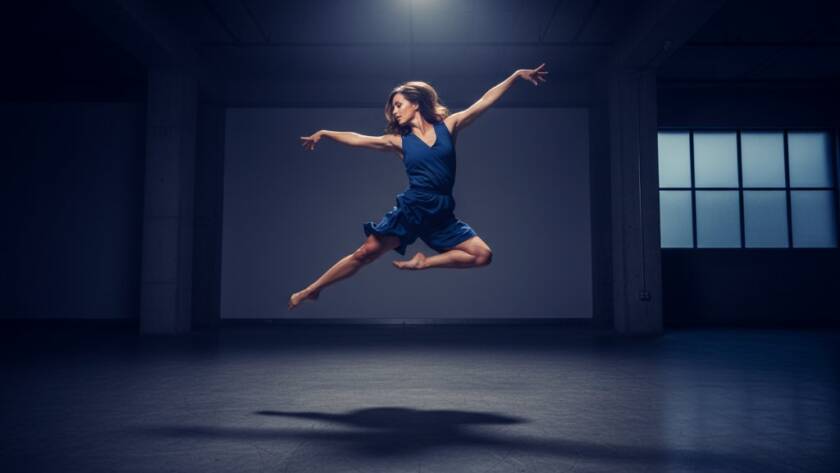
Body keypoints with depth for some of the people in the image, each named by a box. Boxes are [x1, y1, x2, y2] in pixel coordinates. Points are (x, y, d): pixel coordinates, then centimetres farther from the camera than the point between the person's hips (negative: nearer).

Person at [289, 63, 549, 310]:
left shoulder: (448, 126, 5)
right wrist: (324, 133, 14)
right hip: (410, 209, -1)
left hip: (441, 213, 1)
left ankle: (424, 262, 1)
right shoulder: (399, 141, 6)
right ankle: (310, 290, 7)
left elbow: (485, 101, 4)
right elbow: (357, 139, 12)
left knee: (483, 255, -9)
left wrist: (517, 74, 3)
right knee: (365, 253, -5)